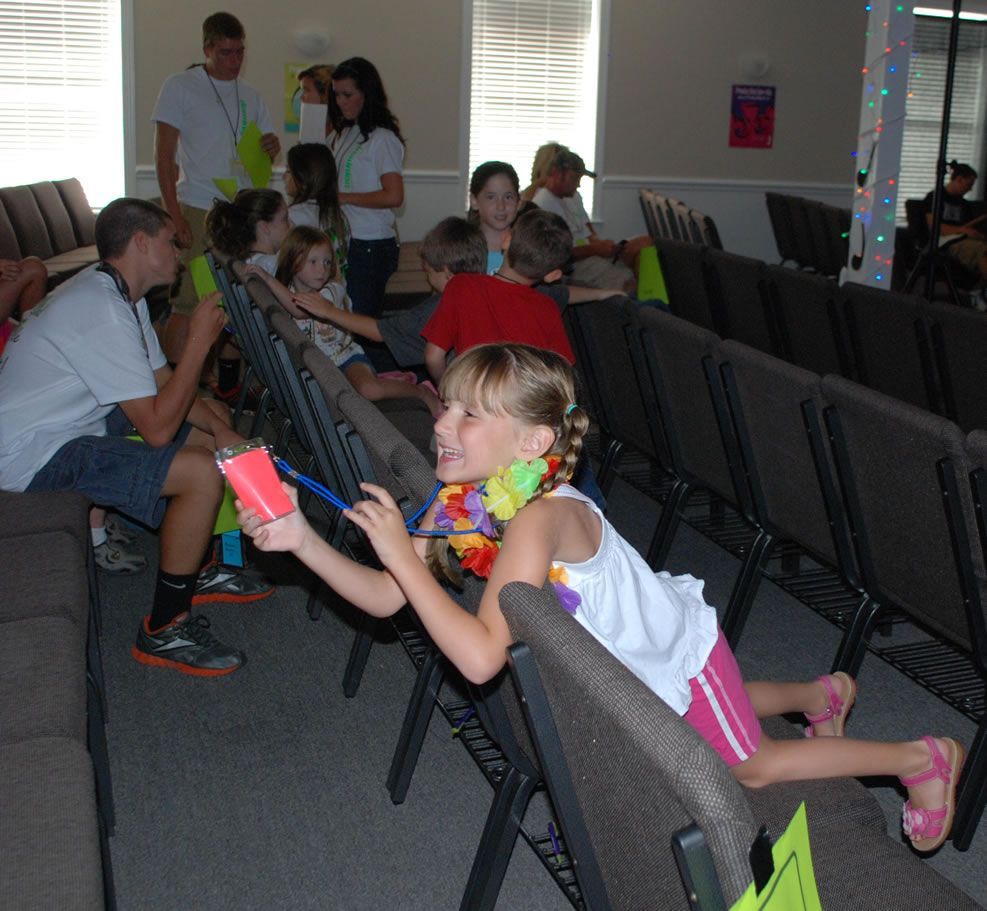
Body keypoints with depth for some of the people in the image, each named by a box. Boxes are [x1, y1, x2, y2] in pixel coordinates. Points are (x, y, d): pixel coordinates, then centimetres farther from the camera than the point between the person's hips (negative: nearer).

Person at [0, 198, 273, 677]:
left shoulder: (116, 292, 7)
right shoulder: (103, 312, -26)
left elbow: (163, 381, 13)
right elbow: (158, 428, -28)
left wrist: (224, 432, -1)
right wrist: (199, 342, -21)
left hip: (75, 421, 11)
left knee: (213, 416, 14)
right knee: (203, 474, -24)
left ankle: (194, 573, 22)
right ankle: (164, 631, -8)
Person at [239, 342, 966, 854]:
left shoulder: (539, 517, -42)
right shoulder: (462, 502, -18)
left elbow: (481, 657, -48)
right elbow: (386, 599, -18)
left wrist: (403, 555, -47)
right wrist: (304, 540, -30)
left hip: (677, 644, -7)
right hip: (631, 653, 7)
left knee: (748, 767, 13)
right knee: (726, 713, 32)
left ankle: (925, 758, 31)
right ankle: (824, 694, 58)